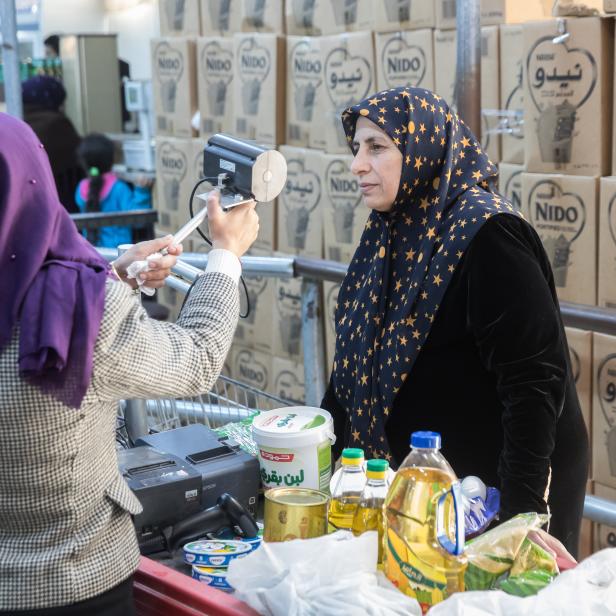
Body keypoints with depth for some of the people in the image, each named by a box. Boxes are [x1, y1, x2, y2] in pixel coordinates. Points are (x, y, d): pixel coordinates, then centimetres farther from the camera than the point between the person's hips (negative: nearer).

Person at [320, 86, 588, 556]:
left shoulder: (483, 232, -19)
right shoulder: (393, 234, 6)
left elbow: (535, 378, -25)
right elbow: (357, 360, 12)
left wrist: (520, 514, -28)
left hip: (497, 491, -7)